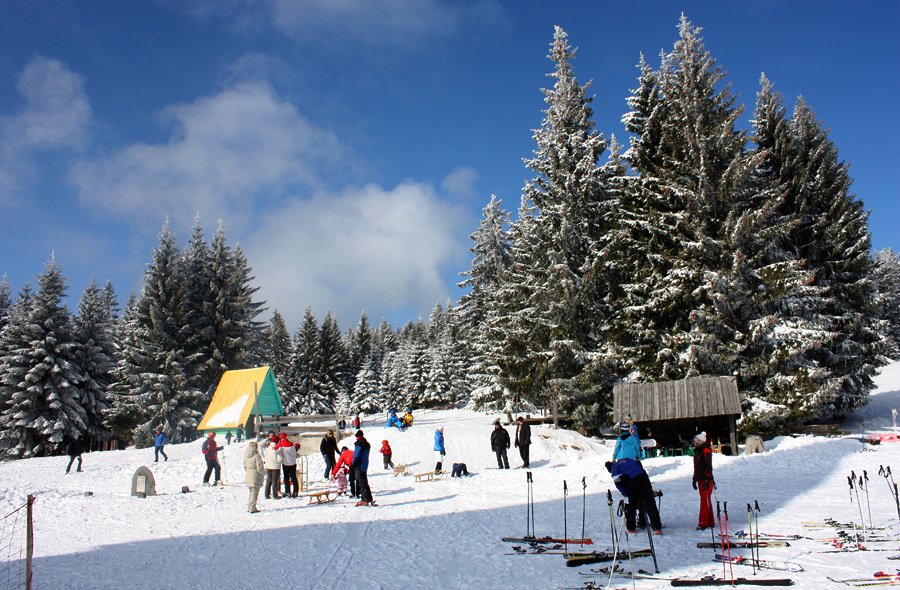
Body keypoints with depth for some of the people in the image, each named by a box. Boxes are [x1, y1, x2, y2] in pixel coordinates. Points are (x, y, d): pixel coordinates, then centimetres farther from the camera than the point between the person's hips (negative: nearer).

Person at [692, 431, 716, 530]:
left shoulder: (706, 451, -11)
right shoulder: (697, 451, 16)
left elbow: (708, 466, -17)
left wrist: (707, 479, -22)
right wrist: (694, 479, 23)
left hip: (706, 480, -9)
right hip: (700, 480, 9)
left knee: (705, 501, -8)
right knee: (705, 501, 12)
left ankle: (703, 523, -9)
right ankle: (710, 522, 19)